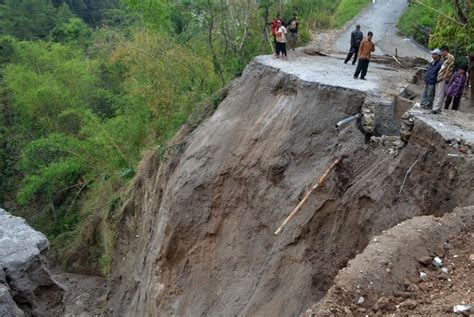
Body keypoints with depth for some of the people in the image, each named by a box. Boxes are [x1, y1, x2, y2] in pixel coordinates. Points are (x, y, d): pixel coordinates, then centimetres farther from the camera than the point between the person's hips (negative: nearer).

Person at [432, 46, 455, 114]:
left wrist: (444, 76, -17)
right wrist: (438, 76, 14)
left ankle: (437, 109, -10)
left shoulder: (450, 57, -5)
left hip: (444, 79, -9)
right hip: (439, 78, 9)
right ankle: (435, 108, 13)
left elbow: (449, 68, -13)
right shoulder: (445, 58, 22)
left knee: (440, 95, -9)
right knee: (436, 94, 10)